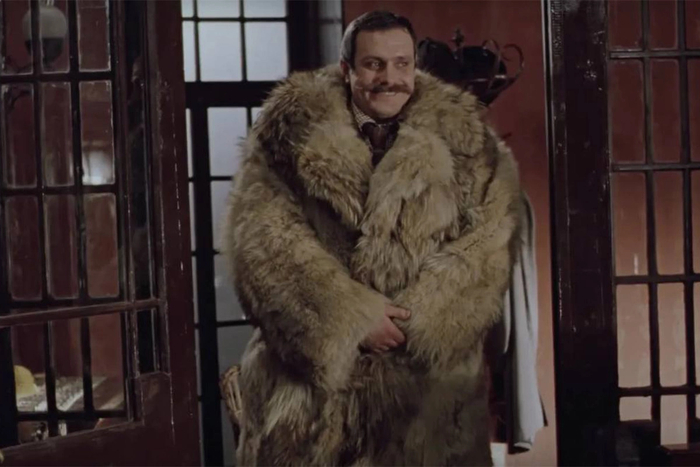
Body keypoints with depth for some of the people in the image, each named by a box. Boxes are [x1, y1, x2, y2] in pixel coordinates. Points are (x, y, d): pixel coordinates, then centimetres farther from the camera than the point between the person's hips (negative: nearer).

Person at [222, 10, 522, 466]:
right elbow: (262, 237, -7)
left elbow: (492, 240, -2)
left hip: (429, 374, 1)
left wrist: (420, 318, -14)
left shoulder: (461, 134, 6)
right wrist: (349, 317, -15)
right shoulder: (292, 127, 1)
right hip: (314, 371, 0)